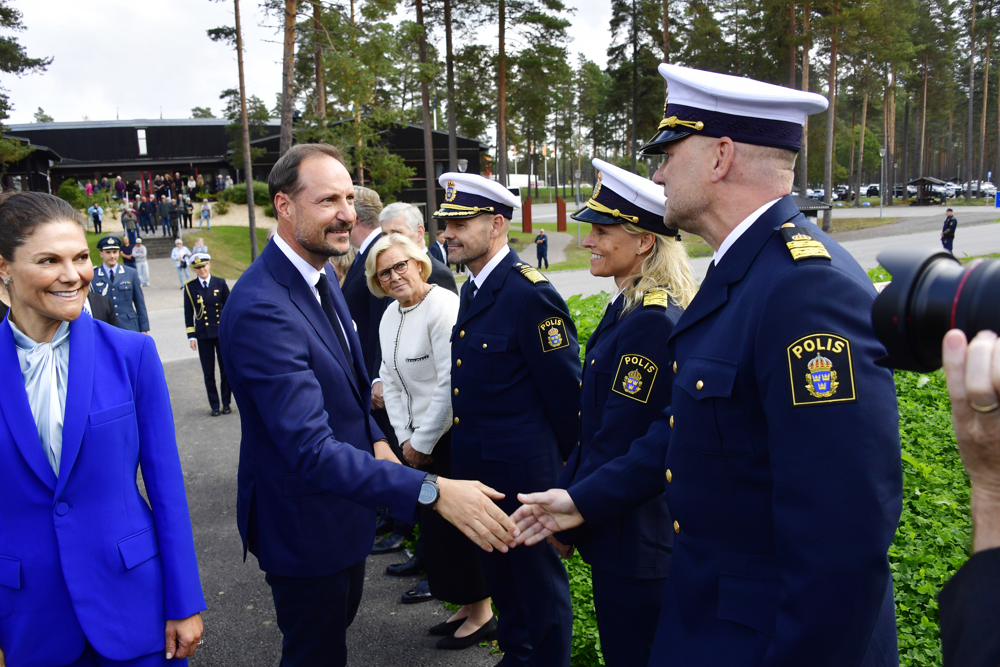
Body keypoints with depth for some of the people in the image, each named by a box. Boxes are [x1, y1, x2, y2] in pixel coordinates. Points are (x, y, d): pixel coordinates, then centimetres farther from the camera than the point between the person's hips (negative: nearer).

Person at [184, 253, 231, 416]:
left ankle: (226, 403, 15)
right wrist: (191, 336, 0)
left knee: (226, 369, 3)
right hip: (203, 335, 0)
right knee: (208, 372, 4)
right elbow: (188, 313, 4)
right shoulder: (190, 287, 1)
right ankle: (214, 405, 14)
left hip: (222, 333, 0)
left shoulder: (220, 283, 1)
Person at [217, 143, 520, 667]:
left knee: (340, 619, 29)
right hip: (306, 524, -9)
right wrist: (432, 491, -43)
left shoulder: (320, 275, 0)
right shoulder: (259, 309, -32)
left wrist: (374, 440, 0)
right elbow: (310, 449, -38)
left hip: (341, 502, 9)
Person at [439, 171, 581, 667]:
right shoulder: (471, 290, 7)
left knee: (539, 583, 11)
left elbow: (566, 388, -18)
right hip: (475, 466, 9)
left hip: (522, 472, -9)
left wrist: (563, 461, -7)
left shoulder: (529, 292, -21)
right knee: (499, 574, 25)